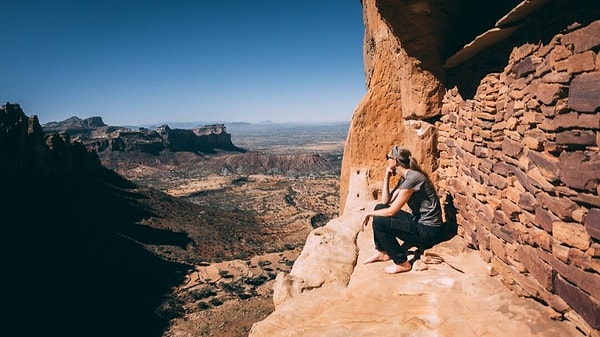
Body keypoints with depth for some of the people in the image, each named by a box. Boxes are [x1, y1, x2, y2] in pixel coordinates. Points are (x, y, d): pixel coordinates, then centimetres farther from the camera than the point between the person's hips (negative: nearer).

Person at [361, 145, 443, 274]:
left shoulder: (412, 178, -23)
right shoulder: (404, 178, 7)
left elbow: (391, 211, -22)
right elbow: (386, 201, 6)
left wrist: (369, 213, -8)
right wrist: (386, 177, 0)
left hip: (428, 230, -10)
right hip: (418, 221, 10)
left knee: (379, 222, -20)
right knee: (379, 208, 7)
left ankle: (402, 263, -6)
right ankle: (383, 252, 16)